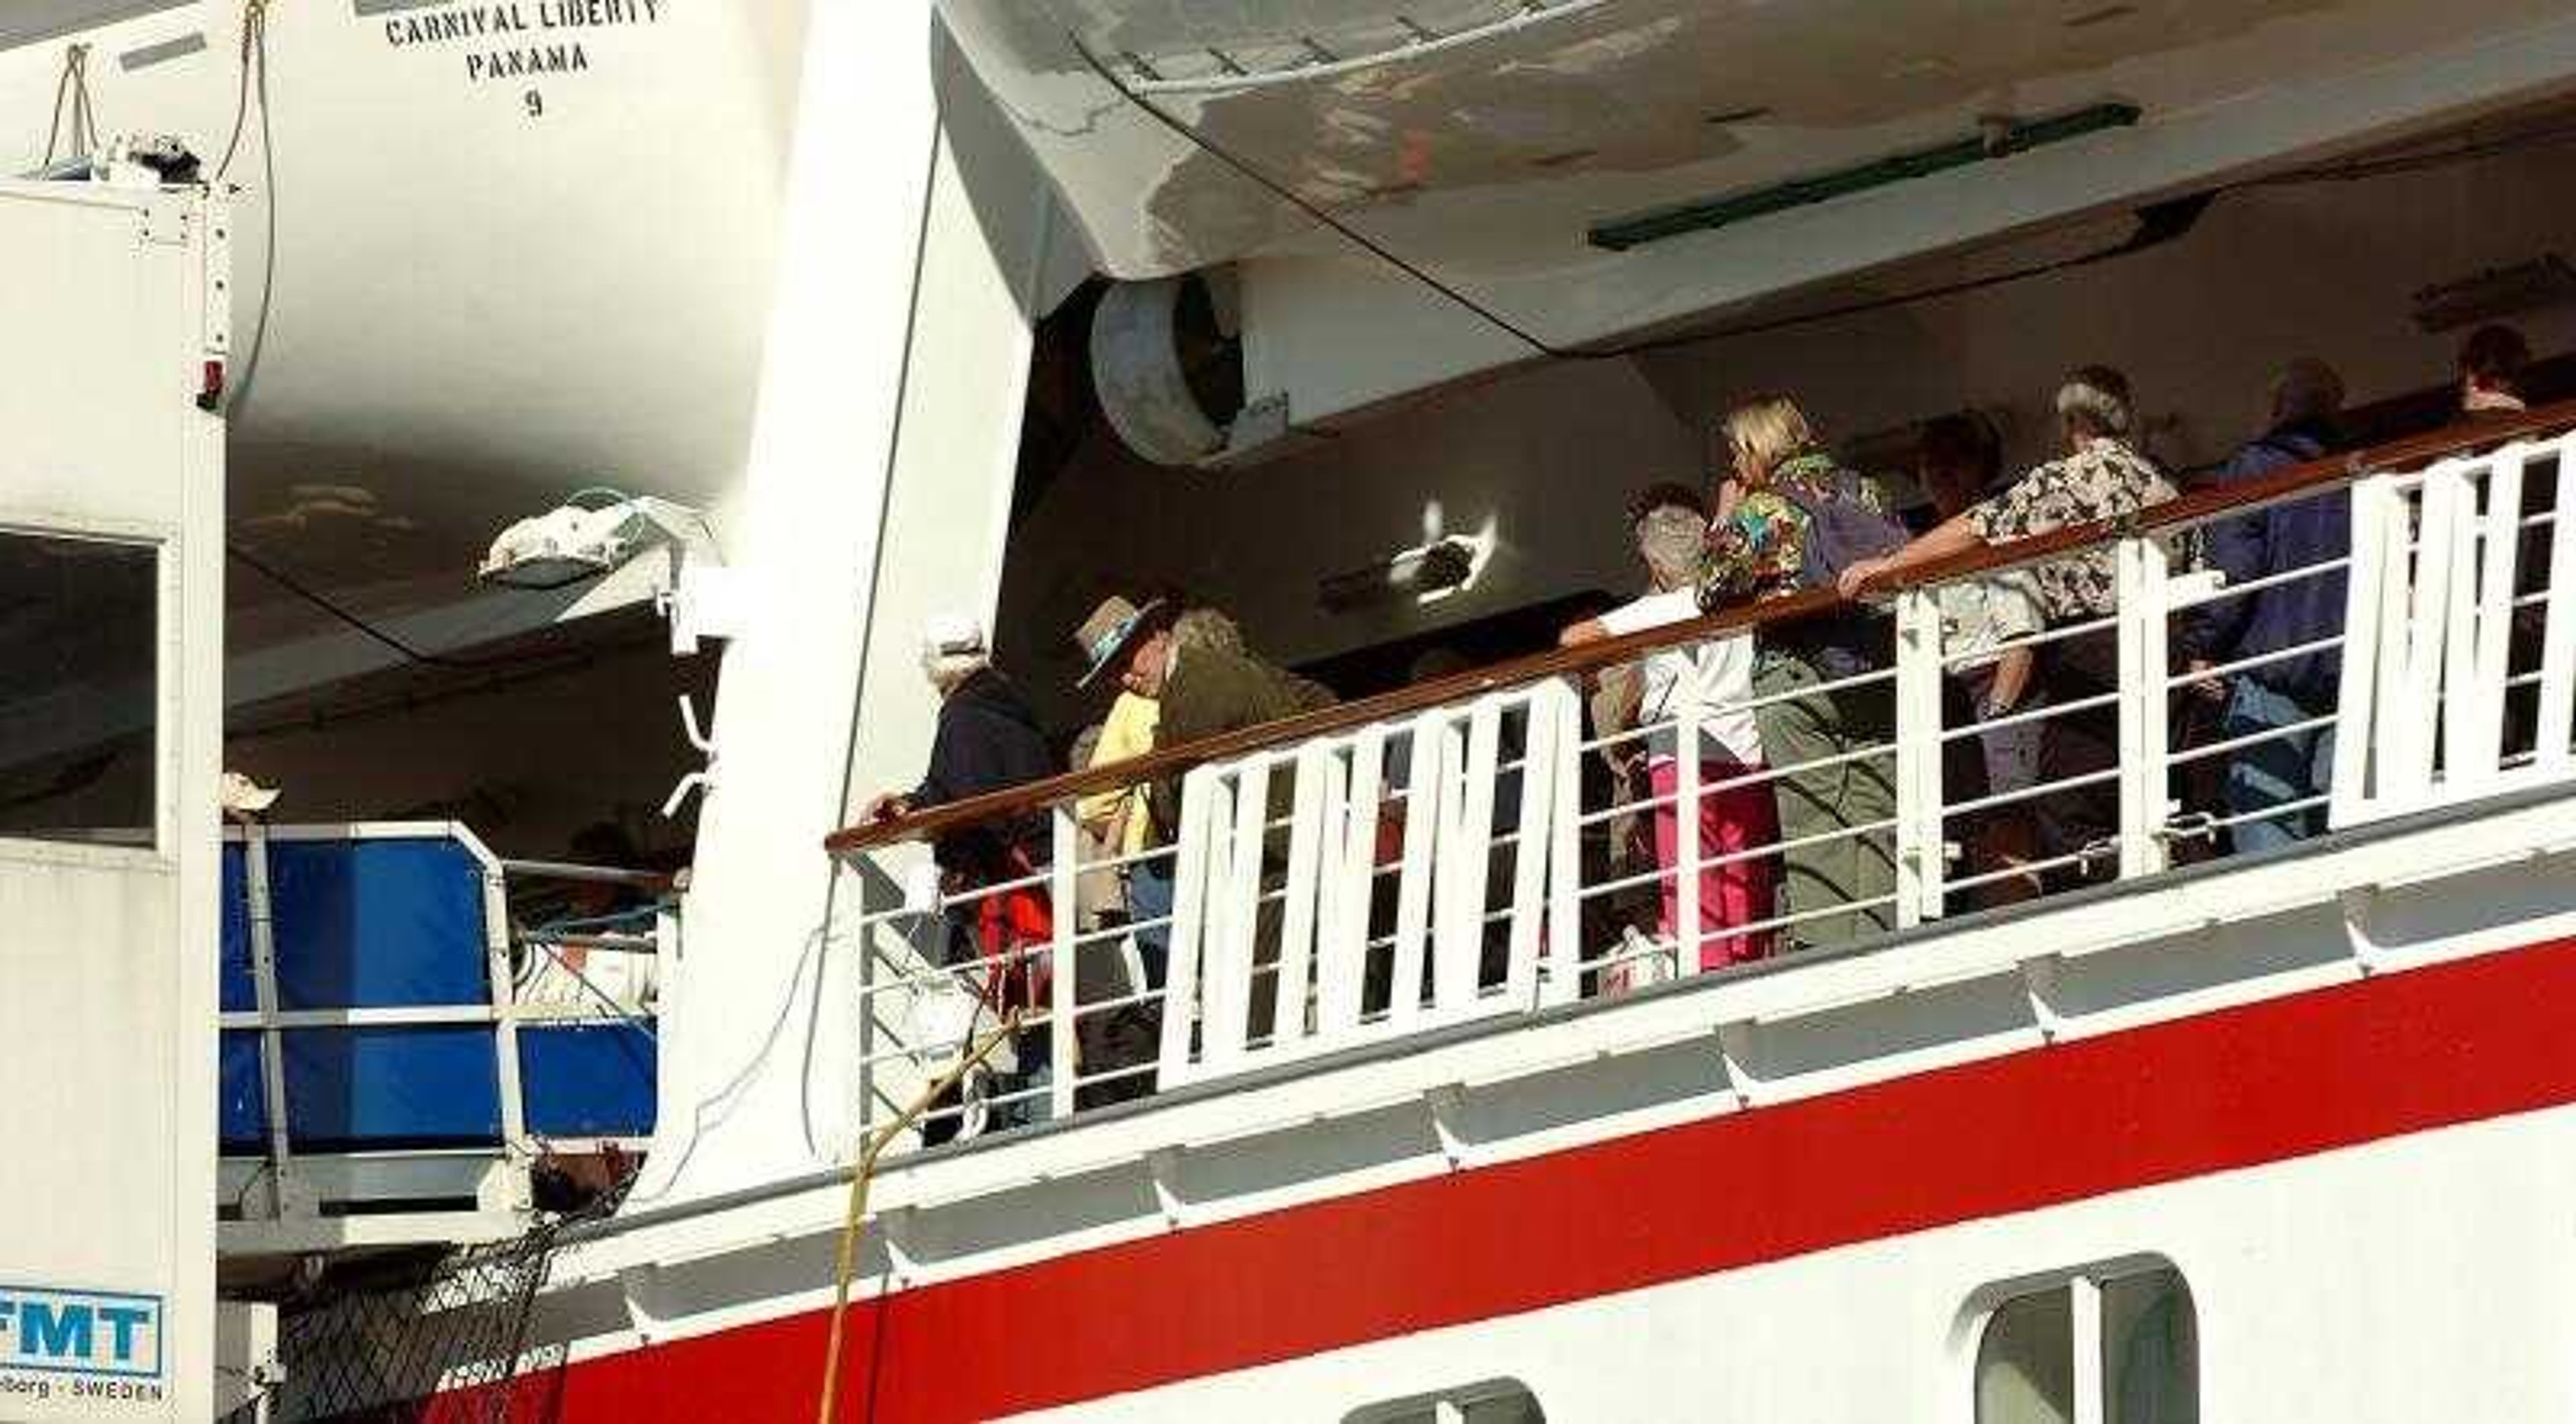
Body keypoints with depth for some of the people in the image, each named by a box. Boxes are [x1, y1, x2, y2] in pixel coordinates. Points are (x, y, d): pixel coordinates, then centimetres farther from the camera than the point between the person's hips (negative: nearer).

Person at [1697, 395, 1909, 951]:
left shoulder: (1761, 510, -2)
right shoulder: (1863, 492, 11)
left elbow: (1712, 592, 4)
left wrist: (1723, 522, 14)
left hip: (1796, 674, -4)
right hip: (1878, 671, 4)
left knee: (1812, 823, -4)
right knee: (1877, 816, 3)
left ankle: (1822, 941, -10)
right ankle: (1881, 938, -2)